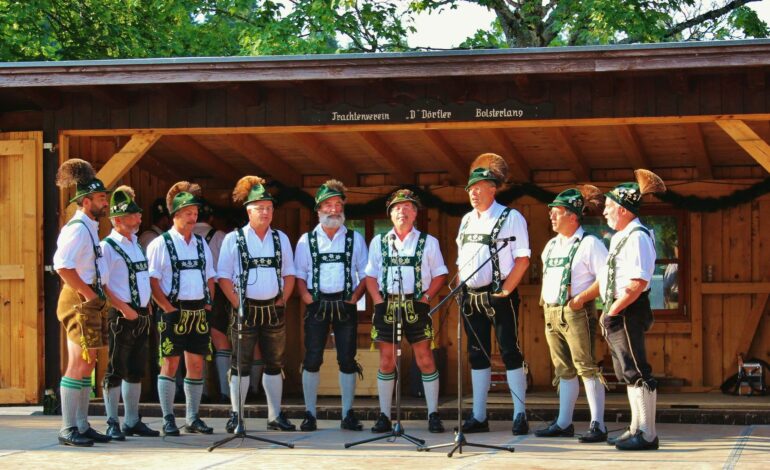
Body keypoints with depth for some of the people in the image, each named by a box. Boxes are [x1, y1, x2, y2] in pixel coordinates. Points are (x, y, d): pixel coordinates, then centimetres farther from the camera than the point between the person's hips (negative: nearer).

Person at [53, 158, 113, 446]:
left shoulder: (90, 228, 17)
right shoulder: (77, 229, -14)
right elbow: (62, 266, -26)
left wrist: (98, 295, 14)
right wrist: (88, 294, -19)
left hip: (91, 302, 10)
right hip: (80, 302, -10)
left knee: (86, 366, 12)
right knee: (78, 366, -9)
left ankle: (81, 425, 17)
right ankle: (68, 430, -7)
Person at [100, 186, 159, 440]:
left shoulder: (136, 244, 16)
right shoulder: (107, 247, -10)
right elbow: (101, 285, -17)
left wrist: (147, 308, 13)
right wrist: (124, 308, -19)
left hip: (142, 315, 8)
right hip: (121, 317, -8)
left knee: (136, 371, 12)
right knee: (115, 371, -3)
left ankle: (132, 421, 20)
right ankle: (112, 423, 2)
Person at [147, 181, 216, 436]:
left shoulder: (201, 244, 15)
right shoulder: (161, 244, -3)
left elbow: (210, 276, 20)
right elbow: (152, 281, -8)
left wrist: (209, 303, 8)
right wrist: (168, 308, -13)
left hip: (199, 311, 5)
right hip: (174, 312, -5)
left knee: (196, 364, 6)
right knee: (170, 363, -2)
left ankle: (192, 418, 14)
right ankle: (168, 420, 1)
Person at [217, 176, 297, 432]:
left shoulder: (281, 239, 10)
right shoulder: (234, 239, -1)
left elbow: (289, 274, 12)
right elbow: (224, 277, -3)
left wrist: (282, 300, 1)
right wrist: (238, 304, -10)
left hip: (274, 310, 4)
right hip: (246, 311, -4)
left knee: (274, 363, 8)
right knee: (241, 364, -1)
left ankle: (275, 415, 14)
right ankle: (236, 415, 3)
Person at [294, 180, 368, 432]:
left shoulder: (355, 239, 9)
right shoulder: (307, 240, 8)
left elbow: (365, 274, 8)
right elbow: (299, 276, 7)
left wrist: (353, 299, -5)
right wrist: (309, 300, -7)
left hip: (345, 305, 0)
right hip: (317, 305, 0)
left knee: (347, 361, 1)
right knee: (312, 360, -3)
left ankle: (348, 414, 7)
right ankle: (309, 415, 2)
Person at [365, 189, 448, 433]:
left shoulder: (428, 242, 7)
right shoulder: (379, 242, 11)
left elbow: (439, 275, 7)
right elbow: (371, 276, 11)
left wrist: (426, 298, -6)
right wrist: (378, 301, -2)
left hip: (417, 306, -1)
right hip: (387, 306, 2)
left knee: (425, 360, -3)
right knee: (386, 362, 3)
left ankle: (433, 415, 2)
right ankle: (384, 416, 8)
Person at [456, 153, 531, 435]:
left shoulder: (511, 218, -5)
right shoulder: (467, 220, 15)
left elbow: (523, 259, -10)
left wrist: (506, 290, -14)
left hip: (500, 296, -7)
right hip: (471, 296, 7)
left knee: (510, 353, -5)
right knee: (477, 356, 9)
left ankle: (520, 415, -1)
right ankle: (479, 416, 13)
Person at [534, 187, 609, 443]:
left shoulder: (589, 244, -8)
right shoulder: (551, 245, 17)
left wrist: (582, 297, -18)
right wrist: (545, 300, 14)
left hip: (576, 313, -8)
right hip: (551, 312, 8)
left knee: (587, 367, -9)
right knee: (563, 370, 12)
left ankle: (598, 425, -8)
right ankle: (564, 423, 17)